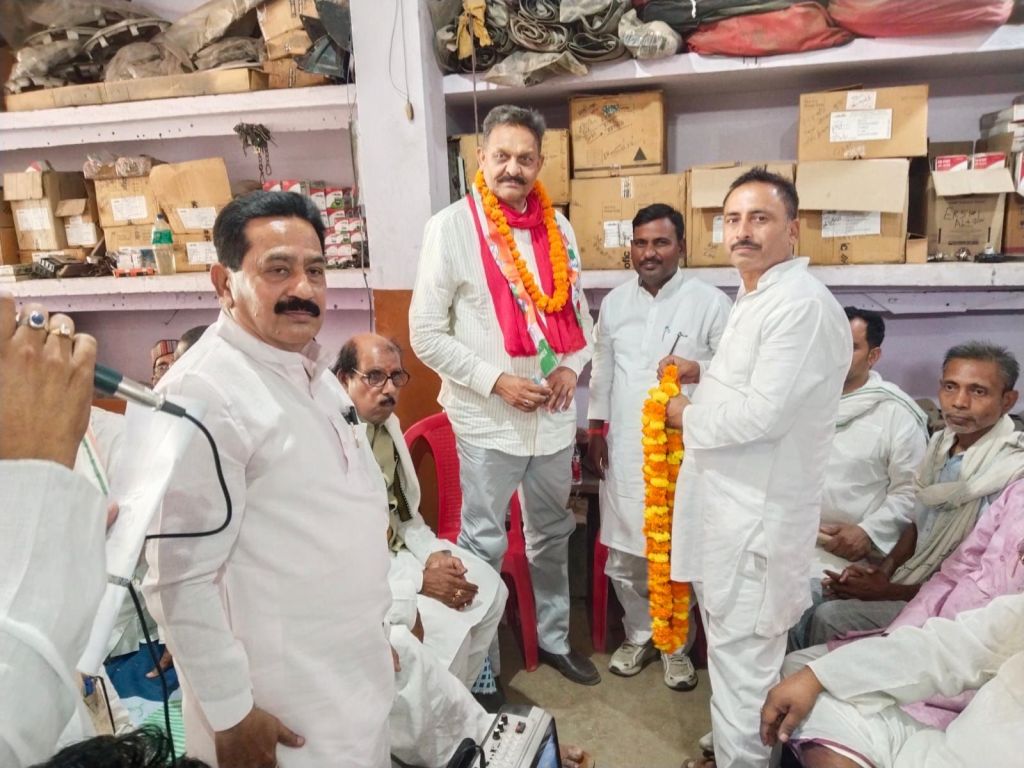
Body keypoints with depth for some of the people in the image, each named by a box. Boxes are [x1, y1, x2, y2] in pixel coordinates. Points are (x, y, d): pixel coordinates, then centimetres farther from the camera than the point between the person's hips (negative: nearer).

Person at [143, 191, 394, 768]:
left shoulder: (313, 370, 4)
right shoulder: (203, 395, -23)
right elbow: (180, 580, -21)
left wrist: (376, 628, 15)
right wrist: (230, 712, -16)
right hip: (284, 706, -8)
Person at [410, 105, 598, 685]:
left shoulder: (558, 226, 5)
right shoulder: (452, 227, -10)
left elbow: (579, 309, 14)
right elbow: (426, 334, -11)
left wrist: (573, 364, -5)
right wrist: (495, 379, -18)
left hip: (556, 414, 5)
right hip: (488, 418, -5)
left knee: (553, 534, 20)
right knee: (484, 544, 7)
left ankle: (554, 637, 40)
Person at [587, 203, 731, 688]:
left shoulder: (710, 303, -6)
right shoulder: (614, 302, 8)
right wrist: (596, 427, 10)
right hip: (624, 449, 4)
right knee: (623, 554, 11)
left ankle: (675, 644, 29)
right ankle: (638, 634, 33)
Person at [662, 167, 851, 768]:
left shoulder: (803, 306, -21)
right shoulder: (755, 298, 13)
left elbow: (764, 414, -26)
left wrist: (688, 416, -11)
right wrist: (703, 374, 8)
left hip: (757, 514, -11)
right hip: (732, 501, 11)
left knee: (741, 660, 3)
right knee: (736, 645, 25)